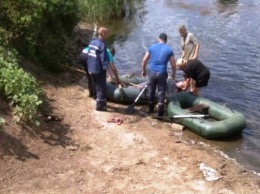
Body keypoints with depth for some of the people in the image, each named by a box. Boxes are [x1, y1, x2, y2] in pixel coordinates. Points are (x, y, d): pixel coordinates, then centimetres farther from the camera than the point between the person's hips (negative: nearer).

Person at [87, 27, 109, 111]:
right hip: (99, 69, -9)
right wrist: (105, 67, -11)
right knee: (102, 88, 1)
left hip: (92, 69, 9)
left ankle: (100, 102, 34)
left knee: (97, 87, 21)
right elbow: (104, 58, -22)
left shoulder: (92, 42, 6)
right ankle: (100, 106, 5)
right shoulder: (102, 45, -20)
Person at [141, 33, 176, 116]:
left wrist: (143, 70, 18)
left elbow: (144, 60, 5)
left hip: (152, 72, 2)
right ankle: (160, 113, 7)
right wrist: (173, 74, 17)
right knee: (161, 93, 6)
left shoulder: (152, 47, 5)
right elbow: (173, 64, 1)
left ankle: (151, 110, 30)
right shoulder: (169, 49, 0)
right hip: (162, 73, -2)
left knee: (151, 91, 16)